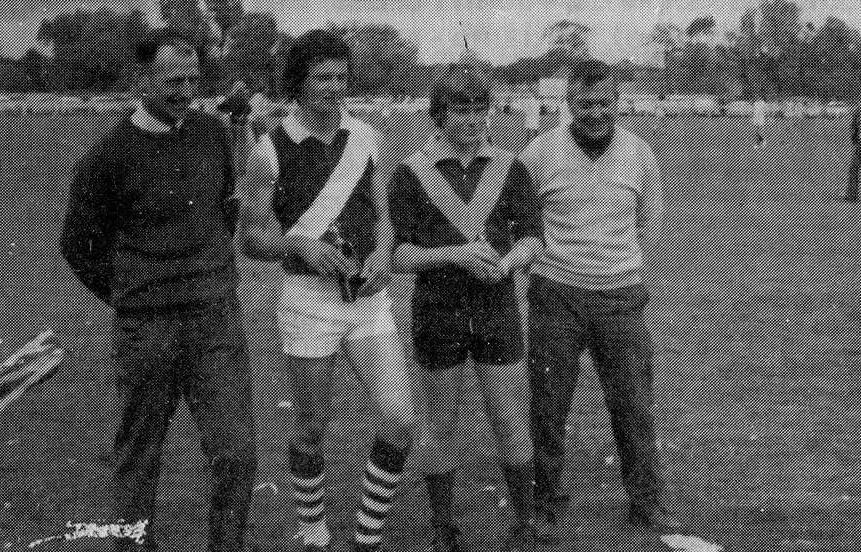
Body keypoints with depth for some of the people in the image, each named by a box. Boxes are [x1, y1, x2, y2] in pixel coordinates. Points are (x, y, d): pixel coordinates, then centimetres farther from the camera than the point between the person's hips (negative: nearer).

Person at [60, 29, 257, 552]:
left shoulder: (213, 132, 5)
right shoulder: (109, 156, -9)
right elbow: (79, 245, 3)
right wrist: (129, 297, 4)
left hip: (218, 318, 3)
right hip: (146, 330, -3)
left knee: (237, 453, -2)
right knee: (139, 458, 9)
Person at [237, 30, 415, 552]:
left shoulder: (364, 137, 4)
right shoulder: (270, 151, -8)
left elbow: (381, 216, 10)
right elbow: (252, 239, -3)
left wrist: (383, 252, -13)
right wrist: (301, 245, -24)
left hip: (369, 300, 3)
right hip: (310, 300, -3)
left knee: (402, 421, -9)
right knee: (313, 429, 9)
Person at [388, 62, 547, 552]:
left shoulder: (509, 169, 4)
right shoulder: (411, 174, -2)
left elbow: (533, 238, 1)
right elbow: (398, 255, -6)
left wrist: (506, 262, -21)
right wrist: (455, 255, -21)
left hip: (498, 308, 1)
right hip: (438, 310, -1)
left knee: (513, 424, 2)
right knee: (442, 424, 9)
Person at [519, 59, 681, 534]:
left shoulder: (639, 154, 2)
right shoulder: (539, 153, -6)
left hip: (621, 297, 2)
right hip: (555, 296, -2)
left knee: (634, 405, 6)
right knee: (548, 407, 5)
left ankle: (647, 503, 19)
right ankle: (546, 504, 19)